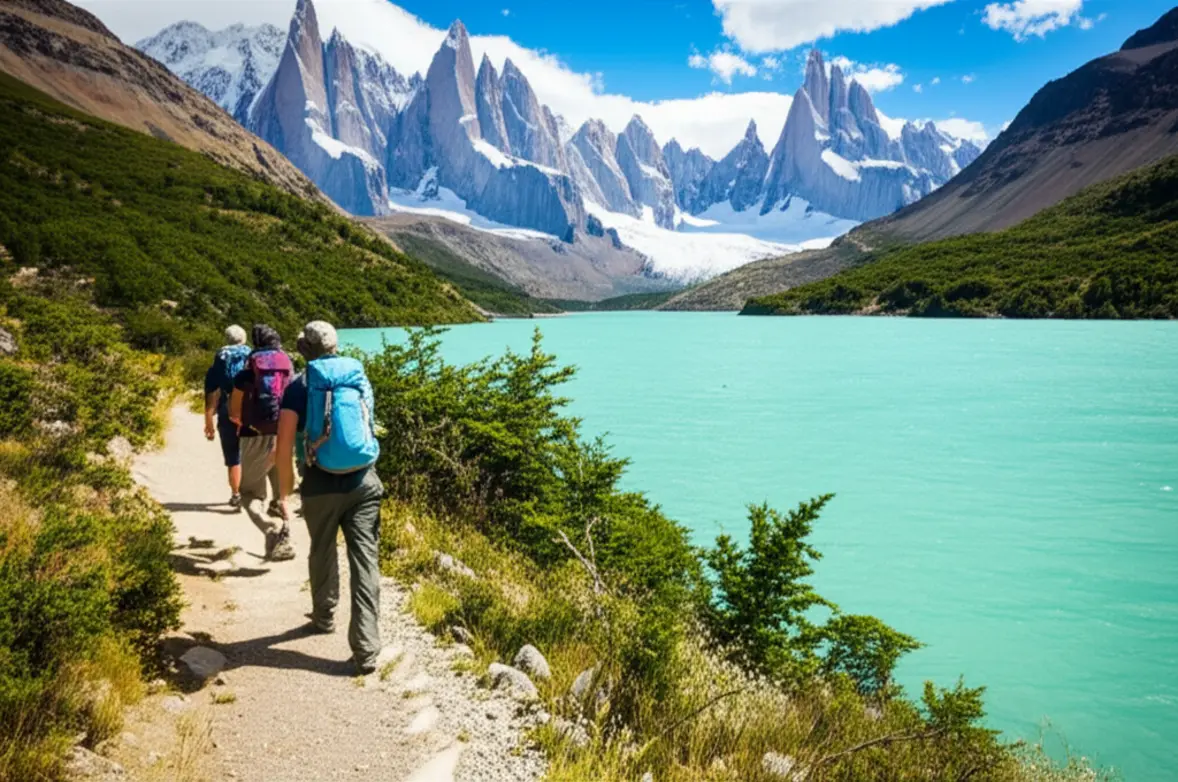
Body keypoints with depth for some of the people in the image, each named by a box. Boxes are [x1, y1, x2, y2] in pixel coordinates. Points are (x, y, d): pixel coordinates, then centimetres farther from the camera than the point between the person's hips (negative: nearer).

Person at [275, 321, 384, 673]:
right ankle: (366, 648, -4)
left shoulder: (301, 386, -4)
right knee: (365, 560, 0)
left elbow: (284, 447, -8)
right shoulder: (360, 378, 8)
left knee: (323, 553, 21)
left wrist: (285, 489, 5)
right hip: (364, 481, 2)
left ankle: (324, 617, 42)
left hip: (321, 483, -1)